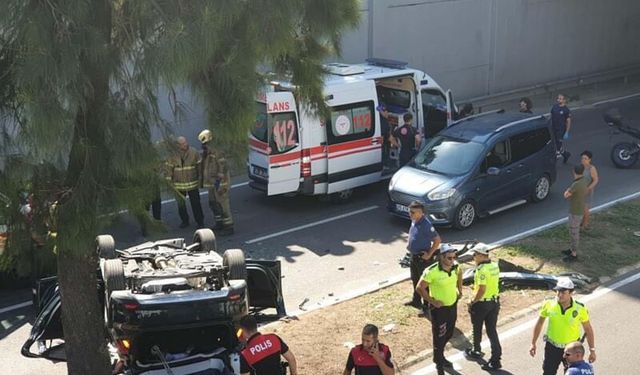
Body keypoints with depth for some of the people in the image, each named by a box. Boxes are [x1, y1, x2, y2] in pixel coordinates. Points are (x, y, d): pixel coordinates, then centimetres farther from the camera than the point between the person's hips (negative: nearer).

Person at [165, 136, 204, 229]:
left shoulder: (194, 152, -6)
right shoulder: (173, 155, -6)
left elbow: (199, 165, 2)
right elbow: (169, 168, 1)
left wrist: (200, 178, 4)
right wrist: (169, 182, 0)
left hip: (192, 184, -1)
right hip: (179, 185, 1)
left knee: (196, 203, 2)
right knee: (181, 205, 11)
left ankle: (200, 221, 14)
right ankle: (185, 221, 28)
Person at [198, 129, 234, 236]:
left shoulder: (217, 152, -20)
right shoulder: (206, 153, 11)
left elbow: (223, 166, -23)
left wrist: (219, 180, -25)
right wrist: (202, 180, 22)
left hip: (220, 183, -10)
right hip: (212, 183, 10)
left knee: (223, 204, -6)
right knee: (213, 203, 18)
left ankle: (228, 227, 0)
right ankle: (219, 223, 32)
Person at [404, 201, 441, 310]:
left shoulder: (426, 225, -26)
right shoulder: (414, 221, 2)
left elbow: (437, 240, -25)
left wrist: (429, 254, -21)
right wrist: (409, 243, 8)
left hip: (423, 258, -9)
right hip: (414, 256, 9)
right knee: (415, 279, 23)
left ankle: (427, 304, 16)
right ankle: (416, 300, 40)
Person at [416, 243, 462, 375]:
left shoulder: (455, 267, -12)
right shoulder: (432, 271, -29)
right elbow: (420, 288, -20)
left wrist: (460, 289, 10)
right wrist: (432, 301, -16)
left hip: (453, 305, 6)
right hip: (439, 308, -6)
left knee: (449, 334, 22)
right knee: (439, 337, 5)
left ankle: (440, 356, 46)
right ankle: (439, 364, 25)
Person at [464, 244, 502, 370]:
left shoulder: (482, 270, -24)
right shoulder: (495, 266, 2)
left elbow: (481, 290, -26)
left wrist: (473, 302, -14)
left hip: (482, 303, -7)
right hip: (494, 301, 7)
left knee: (477, 329, 17)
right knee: (492, 330, 8)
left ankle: (476, 351, 37)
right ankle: (495, 359, 6)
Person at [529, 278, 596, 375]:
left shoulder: (580, 309, -17)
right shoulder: (548, 304, -14)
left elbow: (588, 328, -3)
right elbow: (539, 323, 0)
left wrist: (592, 350, 0)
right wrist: (533, 343, 3)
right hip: (552, 347, 1)